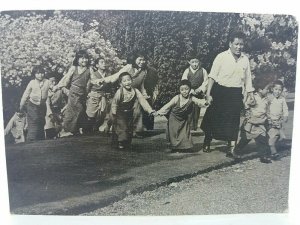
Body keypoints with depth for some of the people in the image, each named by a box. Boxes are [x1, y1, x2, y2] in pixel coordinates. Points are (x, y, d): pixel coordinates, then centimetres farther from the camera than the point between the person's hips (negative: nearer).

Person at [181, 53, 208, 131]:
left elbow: (205, 82, 1)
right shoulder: (187, 71, 2)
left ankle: (195, 126, 16)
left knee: (197, 109, 5)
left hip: (199, 93, 1)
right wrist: (191, 90, -15)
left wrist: (200, 90, -13)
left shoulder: (203, 71, 2)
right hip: (189, 93, 0)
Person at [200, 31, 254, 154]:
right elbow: (212, 76, -9)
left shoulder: (245, 59, 6)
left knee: (233, 120, 4)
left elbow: (248, 79, 11)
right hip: (220, 91, -3)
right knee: (214, 117, 7)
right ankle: (207, 143, 27)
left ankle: (232, 146, 16)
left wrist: (251, 96, 10)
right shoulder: (221, 57, -6)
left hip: (236, 94, 3)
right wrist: (208, 94, -15)